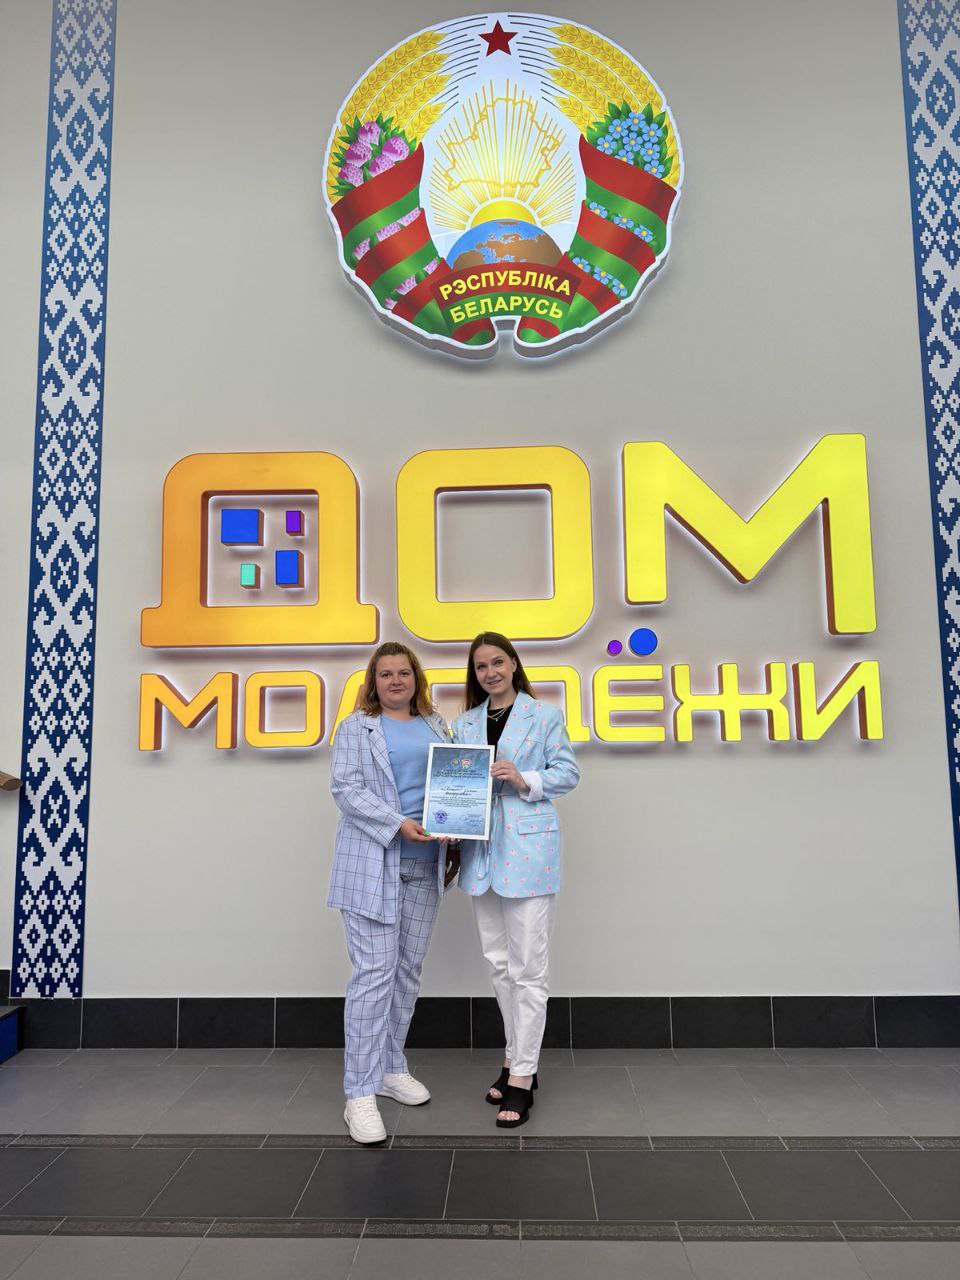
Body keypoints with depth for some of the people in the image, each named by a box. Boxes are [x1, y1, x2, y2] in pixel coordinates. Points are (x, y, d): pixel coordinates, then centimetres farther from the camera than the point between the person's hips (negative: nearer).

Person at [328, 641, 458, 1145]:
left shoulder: (436, 726, 15)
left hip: (425, 863, 5)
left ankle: (391, 1068, 27)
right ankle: (361, 1094, -1)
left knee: (409, 970, 12)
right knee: (373, 973, -8)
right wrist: (398, 823, -19)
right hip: (373, 863, -5)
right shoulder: (356, 728, 3)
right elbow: (345, 787, -8)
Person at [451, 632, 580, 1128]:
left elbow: (568, 772, -1)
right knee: (498, 962, 14)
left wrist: (524, 779, -16)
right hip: (481, 849, 5)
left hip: (529, 848, -5)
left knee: (527, 967, -3)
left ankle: (521, 1078, 6)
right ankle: (517, 1058, 30)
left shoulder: (544, 716, -1)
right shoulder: (463, 724, 12)